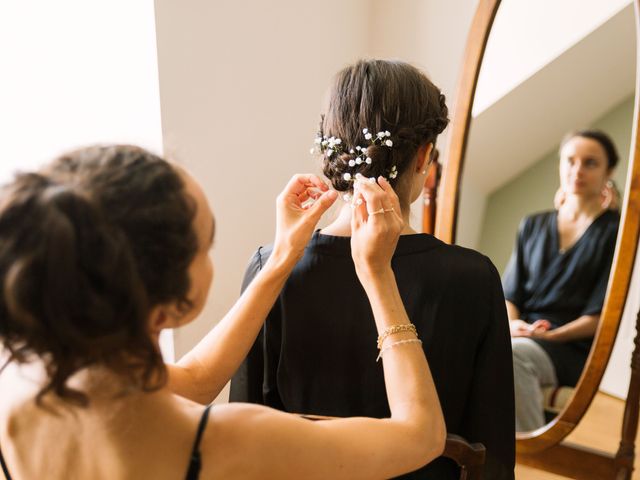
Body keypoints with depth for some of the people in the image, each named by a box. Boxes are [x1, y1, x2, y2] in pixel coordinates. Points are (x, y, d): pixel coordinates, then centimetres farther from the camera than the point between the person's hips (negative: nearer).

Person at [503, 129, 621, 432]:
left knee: (512, 355, -37)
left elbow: (602, 314, -2)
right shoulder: (533, 226, 19)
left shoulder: (615, 231, 7)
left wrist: (550, 336, -16)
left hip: (571, 348, -3)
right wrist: (512, 323, -8)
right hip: (521, 336, 3)